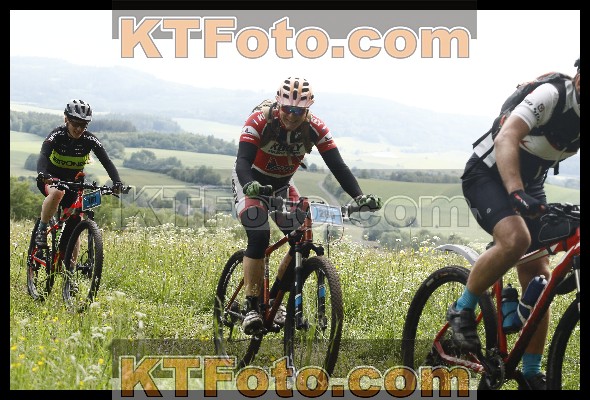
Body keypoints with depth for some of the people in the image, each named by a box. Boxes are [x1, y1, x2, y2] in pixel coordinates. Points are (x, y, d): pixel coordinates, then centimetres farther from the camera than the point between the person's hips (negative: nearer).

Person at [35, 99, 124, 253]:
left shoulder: (89, 140, -16)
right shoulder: (57, 135, -22)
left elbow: (107, 162, -24)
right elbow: (43, 156, -38)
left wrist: (117, 182, -43)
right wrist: (42, 174, -60)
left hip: (73, 182, 3)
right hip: (51, 178, -3)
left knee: (75, 223, -6)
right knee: (57, 192, -38)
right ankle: (41, 230, -22)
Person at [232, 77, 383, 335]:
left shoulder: (316, 129, -21)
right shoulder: (259, 122, -30)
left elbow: (338, 166, -24)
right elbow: (243, 161, -39)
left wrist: (359, 197, -39)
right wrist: (250, 185, -61)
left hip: (282, 184, 4)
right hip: (250, 181, -4)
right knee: (259, 238, -24)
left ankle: (273, 298, 7)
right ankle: (251, 306, -15)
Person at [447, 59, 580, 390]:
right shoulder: (551, 95, -24)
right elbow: (507, 138, -37)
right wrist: (515, 192, -51)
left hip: (530, 185, 7)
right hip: (489, 175, -7)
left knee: (538, 279, -1)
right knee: (516, 239, -35)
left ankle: (532, 376, 7)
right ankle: (462, 310, -12)